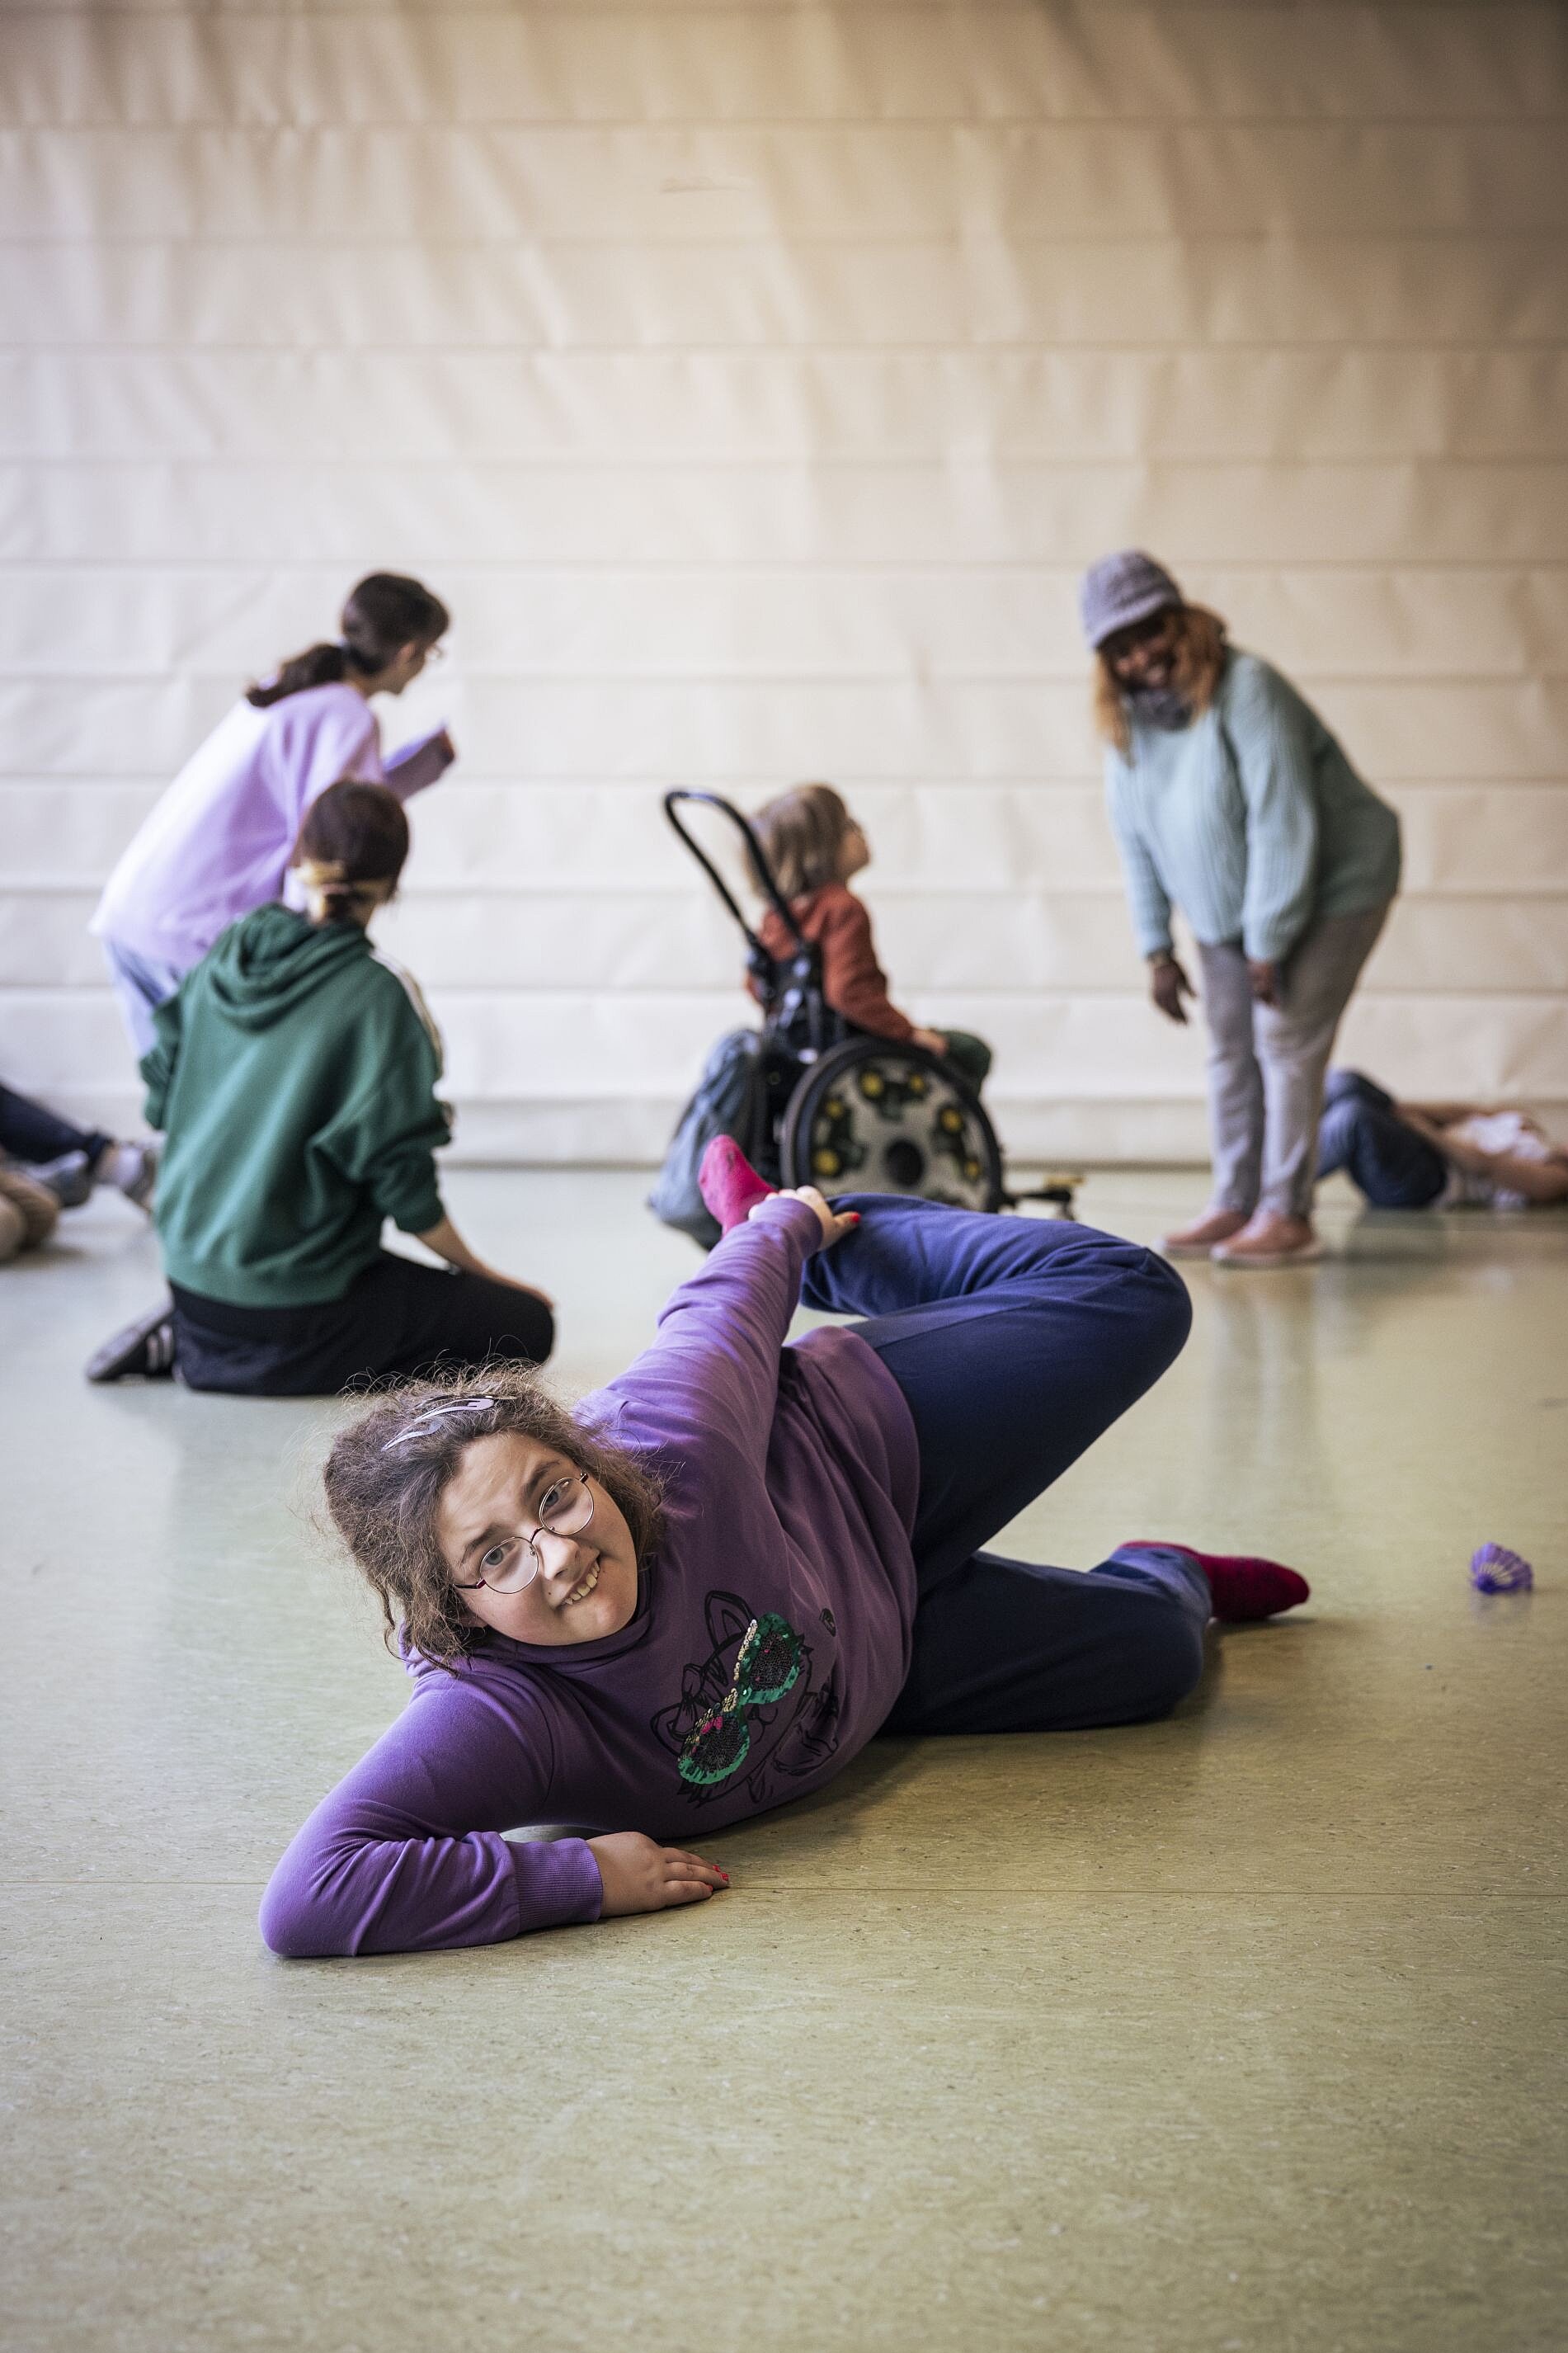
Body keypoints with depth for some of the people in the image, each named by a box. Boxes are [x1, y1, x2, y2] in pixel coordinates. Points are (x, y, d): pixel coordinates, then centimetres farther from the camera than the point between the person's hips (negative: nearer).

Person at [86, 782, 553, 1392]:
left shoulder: (225, 955, 0)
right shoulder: (378, 996, -18)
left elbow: (162, 1102, 8)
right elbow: (401, 1184, -16)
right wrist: (476, 1269, 1)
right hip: (292, 1307, -8)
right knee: (526, 1325, 3)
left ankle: (189, 1334, 8)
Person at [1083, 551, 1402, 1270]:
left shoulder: (1247, 692, -26)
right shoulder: (1127, 721, -3)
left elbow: (1284, 828, -27)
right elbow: (1136, 840, 4)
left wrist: (1269, 947, -24)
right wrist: (1157, 949, 2)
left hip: (1332, 890, -7)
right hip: (1228, 911, 7)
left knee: (1286, 1043, -11)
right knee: (1231, 1050, 8)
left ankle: (1287, 1216, -6)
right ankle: (1235, 1205, 16)